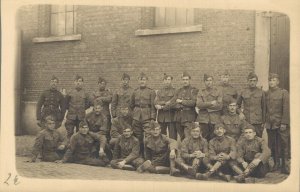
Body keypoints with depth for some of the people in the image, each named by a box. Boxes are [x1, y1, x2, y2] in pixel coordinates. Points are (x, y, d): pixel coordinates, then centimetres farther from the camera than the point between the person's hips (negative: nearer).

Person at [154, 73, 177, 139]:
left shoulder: (175, 91, 3)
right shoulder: (159, 91, 15)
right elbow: (156, 103, 3)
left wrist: (162, 107, -11)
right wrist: (166, 102, -12)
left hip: (171, 116, -3)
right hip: (161, 117, 3)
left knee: (172, 136, -4)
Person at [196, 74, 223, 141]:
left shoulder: (218, 92, 5)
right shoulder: (200, 93, 9)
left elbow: (219, 105, -6)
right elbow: (199, 105, -5)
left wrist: (205, 105, -6)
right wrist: (211, 103, -12)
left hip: (215, 119, -1)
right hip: (203, 119, 1)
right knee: (204, 138, 2)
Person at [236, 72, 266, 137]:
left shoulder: (261, 92, 4)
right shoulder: (242, 92, 3)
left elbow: (264, 108, 8)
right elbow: (237, 105, 14)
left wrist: (263, 122, 5)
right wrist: (240, 112, -6)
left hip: (258, 122, 0)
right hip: (246, 121, 0)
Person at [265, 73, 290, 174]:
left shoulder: (284, 92, -4)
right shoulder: (266, 94, 8)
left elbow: (286, 109, -8)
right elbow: (265, 108, 10)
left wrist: (284, 123, -12)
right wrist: (264, 121, 5)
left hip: (281, 124, -4)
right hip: (270, 124, 4)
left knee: (284, 145, -1)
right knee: (273, 146, 10)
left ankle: (285, 166, 8)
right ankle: (276, 164, 23)